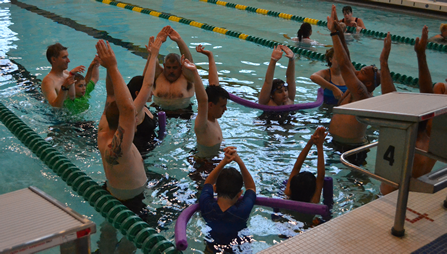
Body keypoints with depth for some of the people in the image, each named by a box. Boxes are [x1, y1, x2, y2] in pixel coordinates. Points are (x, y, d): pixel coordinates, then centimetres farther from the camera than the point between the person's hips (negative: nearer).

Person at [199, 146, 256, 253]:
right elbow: (251, 188, -15)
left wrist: (224, 162, -23)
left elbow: (208, 183, -8)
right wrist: (240, 161, -26)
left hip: (212, 249, 2)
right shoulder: (242, 211, -37)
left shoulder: (206, 205, -31)